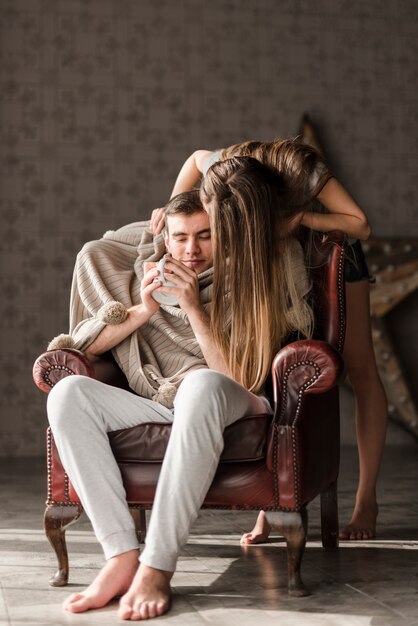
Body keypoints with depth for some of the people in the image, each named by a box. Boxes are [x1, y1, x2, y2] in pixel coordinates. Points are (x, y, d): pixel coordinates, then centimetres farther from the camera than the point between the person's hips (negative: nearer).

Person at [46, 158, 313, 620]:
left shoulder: (243, 283, 7)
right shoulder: (145, 277, 16)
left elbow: (238, 379, -4)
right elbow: (81, 343, 10)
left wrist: (194, 309, -13)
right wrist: (143, 311, -5)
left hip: (229, 407, -3)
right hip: (156, 406, 4)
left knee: (202, 384, -41)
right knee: (67, 392, -25)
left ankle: (157, 566, -41)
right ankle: (121, 556, -33)